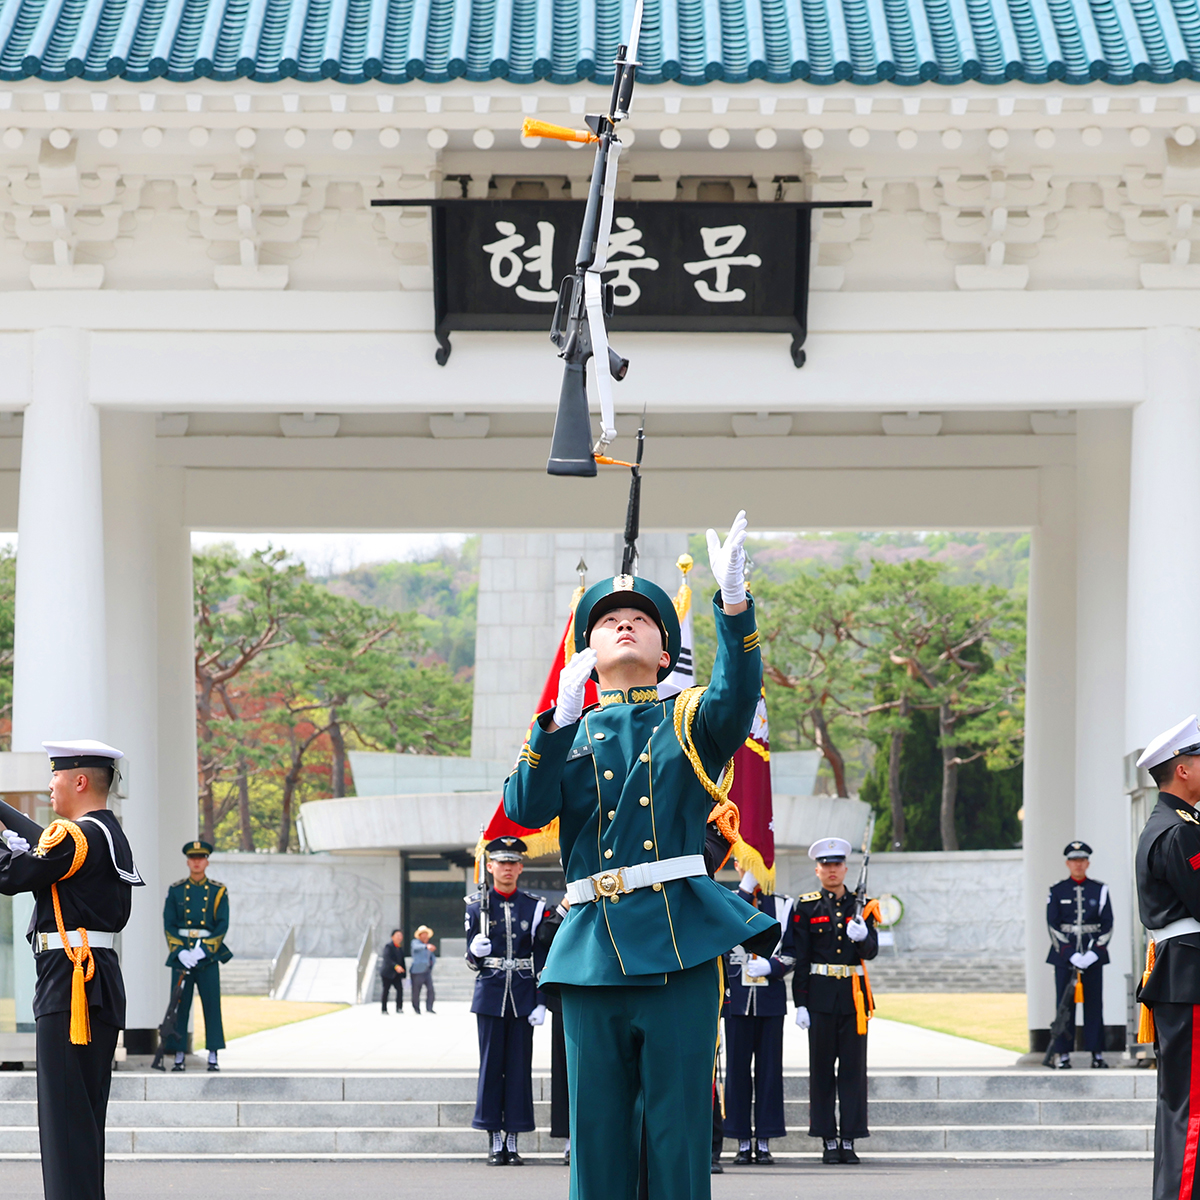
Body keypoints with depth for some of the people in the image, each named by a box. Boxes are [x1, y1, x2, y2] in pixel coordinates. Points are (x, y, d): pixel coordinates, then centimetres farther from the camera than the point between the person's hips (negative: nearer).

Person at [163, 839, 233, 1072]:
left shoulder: (218, 891, 6)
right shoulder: (175, 891, 8)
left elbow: (222, 925, 0)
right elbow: (169, 924, 3)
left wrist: (203, 950, -13)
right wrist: (180, 952, -11)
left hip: (208, 954, -1)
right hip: (181, 954, 1)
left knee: (212, 1005, -3)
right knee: (179, 1006, -2)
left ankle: (213, 1056, 1)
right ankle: (179, 1057, 2)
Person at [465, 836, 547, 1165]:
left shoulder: (534, 906, 4)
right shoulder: (477, 908, 4)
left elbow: (542, 959, 3)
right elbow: (471, 960, 8)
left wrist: (541, 1002, -4)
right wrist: (475, 951, -16)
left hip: (523, 998, 0)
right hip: (490, 995, 0)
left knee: (519, 1066, 1)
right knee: (491, 1065, 0)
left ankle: (513, 1141, 5)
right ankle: (494, 1141, 5)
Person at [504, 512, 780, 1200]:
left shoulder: (687, 721, 11)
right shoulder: (564, 735, 18)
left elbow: (737, 700, -12)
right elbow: (526, 810, 0)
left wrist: (735, 602, -28)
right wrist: (562, 720, -13)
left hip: (678, 950, -2)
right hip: (592, 953, 2)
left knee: (679, 1139, -3)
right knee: (598, 1139, 3)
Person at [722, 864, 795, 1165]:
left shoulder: (781, 906, 9)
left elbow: (791, 954, 8)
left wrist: (770, 966, -12)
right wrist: (745, 890, -17)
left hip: (771, 1000, 1)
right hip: (737, 999, -1)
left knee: (769, 1069, 1)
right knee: (738, 1069, 0)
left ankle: (764, 1142, 6)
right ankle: (743, 1142, 6)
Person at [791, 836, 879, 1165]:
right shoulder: (806, 907, 3)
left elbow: (871, 951, 0)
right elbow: (800, 958, 1)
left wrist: (863, 937, -23)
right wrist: (800, 1003, -5)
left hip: (854, 995, 1)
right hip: (820, 996, -1)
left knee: (853, 1067, 1)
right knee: (822, 1068, 1)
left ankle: (849, 1139, 5)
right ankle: (828, 1141, 5)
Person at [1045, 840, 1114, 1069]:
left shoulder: (1100, 890, 6)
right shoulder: (1057, 891, 4)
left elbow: (1107, 925, 3)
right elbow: (1053, 926, 0)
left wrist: (1094, 953, -10)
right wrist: (1071, 955, -11)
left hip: (1093, 955, 1)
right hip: (1064, 955, -1)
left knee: (1094, 1004, 1)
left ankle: (1097, 1054, 4)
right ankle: (1064, 1054, 2)